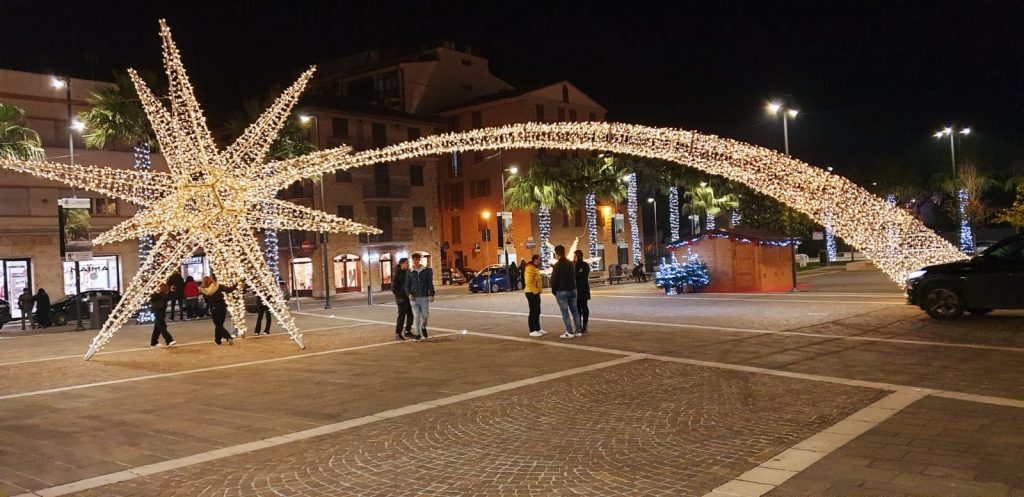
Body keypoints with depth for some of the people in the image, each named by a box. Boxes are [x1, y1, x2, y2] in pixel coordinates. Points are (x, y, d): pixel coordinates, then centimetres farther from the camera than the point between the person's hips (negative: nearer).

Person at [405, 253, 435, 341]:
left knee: (425, 315, 1)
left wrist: (431, 294, -5)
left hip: (424, 297, 0)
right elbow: (407, 285, 7)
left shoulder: (426, 270, 2)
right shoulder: (410, 272, 5)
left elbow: (430, 283, 3)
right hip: (414, 297, 0)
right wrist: (409, 294, -10)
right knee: (416, 316, -1)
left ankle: (423, 327, 31)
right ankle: (418, 334, 7)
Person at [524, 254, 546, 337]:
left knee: (537, 312, 14)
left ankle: (538, 328, 23)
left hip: (536, 292, 10)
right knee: (533, 312, -6)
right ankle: (532, 331, -2)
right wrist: (535, 291, -21)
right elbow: (529, 282, -23)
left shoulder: (535, 268, 18)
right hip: (532, 293, -10)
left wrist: (538, 290, 15)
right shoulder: (530, 268, -16)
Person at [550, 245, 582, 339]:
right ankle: (578, 331, 12)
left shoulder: (557, 265, -13)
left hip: (561, 292, -6)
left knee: (565, 313, -2)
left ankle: (569, 332, -3)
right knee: (575, 311, 10)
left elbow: (554, 279, -11)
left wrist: (554, 291, 0)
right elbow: (574, 277, 12)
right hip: (572, 290, 6)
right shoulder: (571, 264, 7)